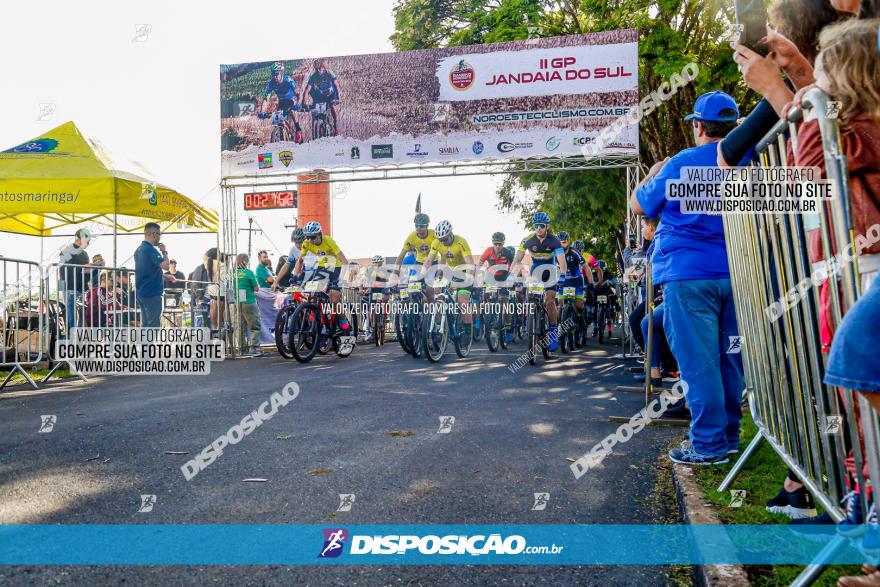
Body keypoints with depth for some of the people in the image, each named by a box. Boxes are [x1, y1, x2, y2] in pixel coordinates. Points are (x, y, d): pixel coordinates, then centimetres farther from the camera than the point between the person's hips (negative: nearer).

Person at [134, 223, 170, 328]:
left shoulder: (139, 250, 14)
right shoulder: (151, 249, -16)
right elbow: (165, 265, -25)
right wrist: (164, 252, -9)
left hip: (142, 293, 9)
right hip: (152, 293, -9)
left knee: (145, 325, 13)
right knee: (154, 326, -5)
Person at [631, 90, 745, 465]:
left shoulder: (681, 164, -5)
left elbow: (639, 205, 5)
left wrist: (652, 174, 23)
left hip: (689, 274, -6)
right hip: (735, 275, 6)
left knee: (698, 361, -4)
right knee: (729, 358, 12)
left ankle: (709, 444, 0)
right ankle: (729, 435, 22)